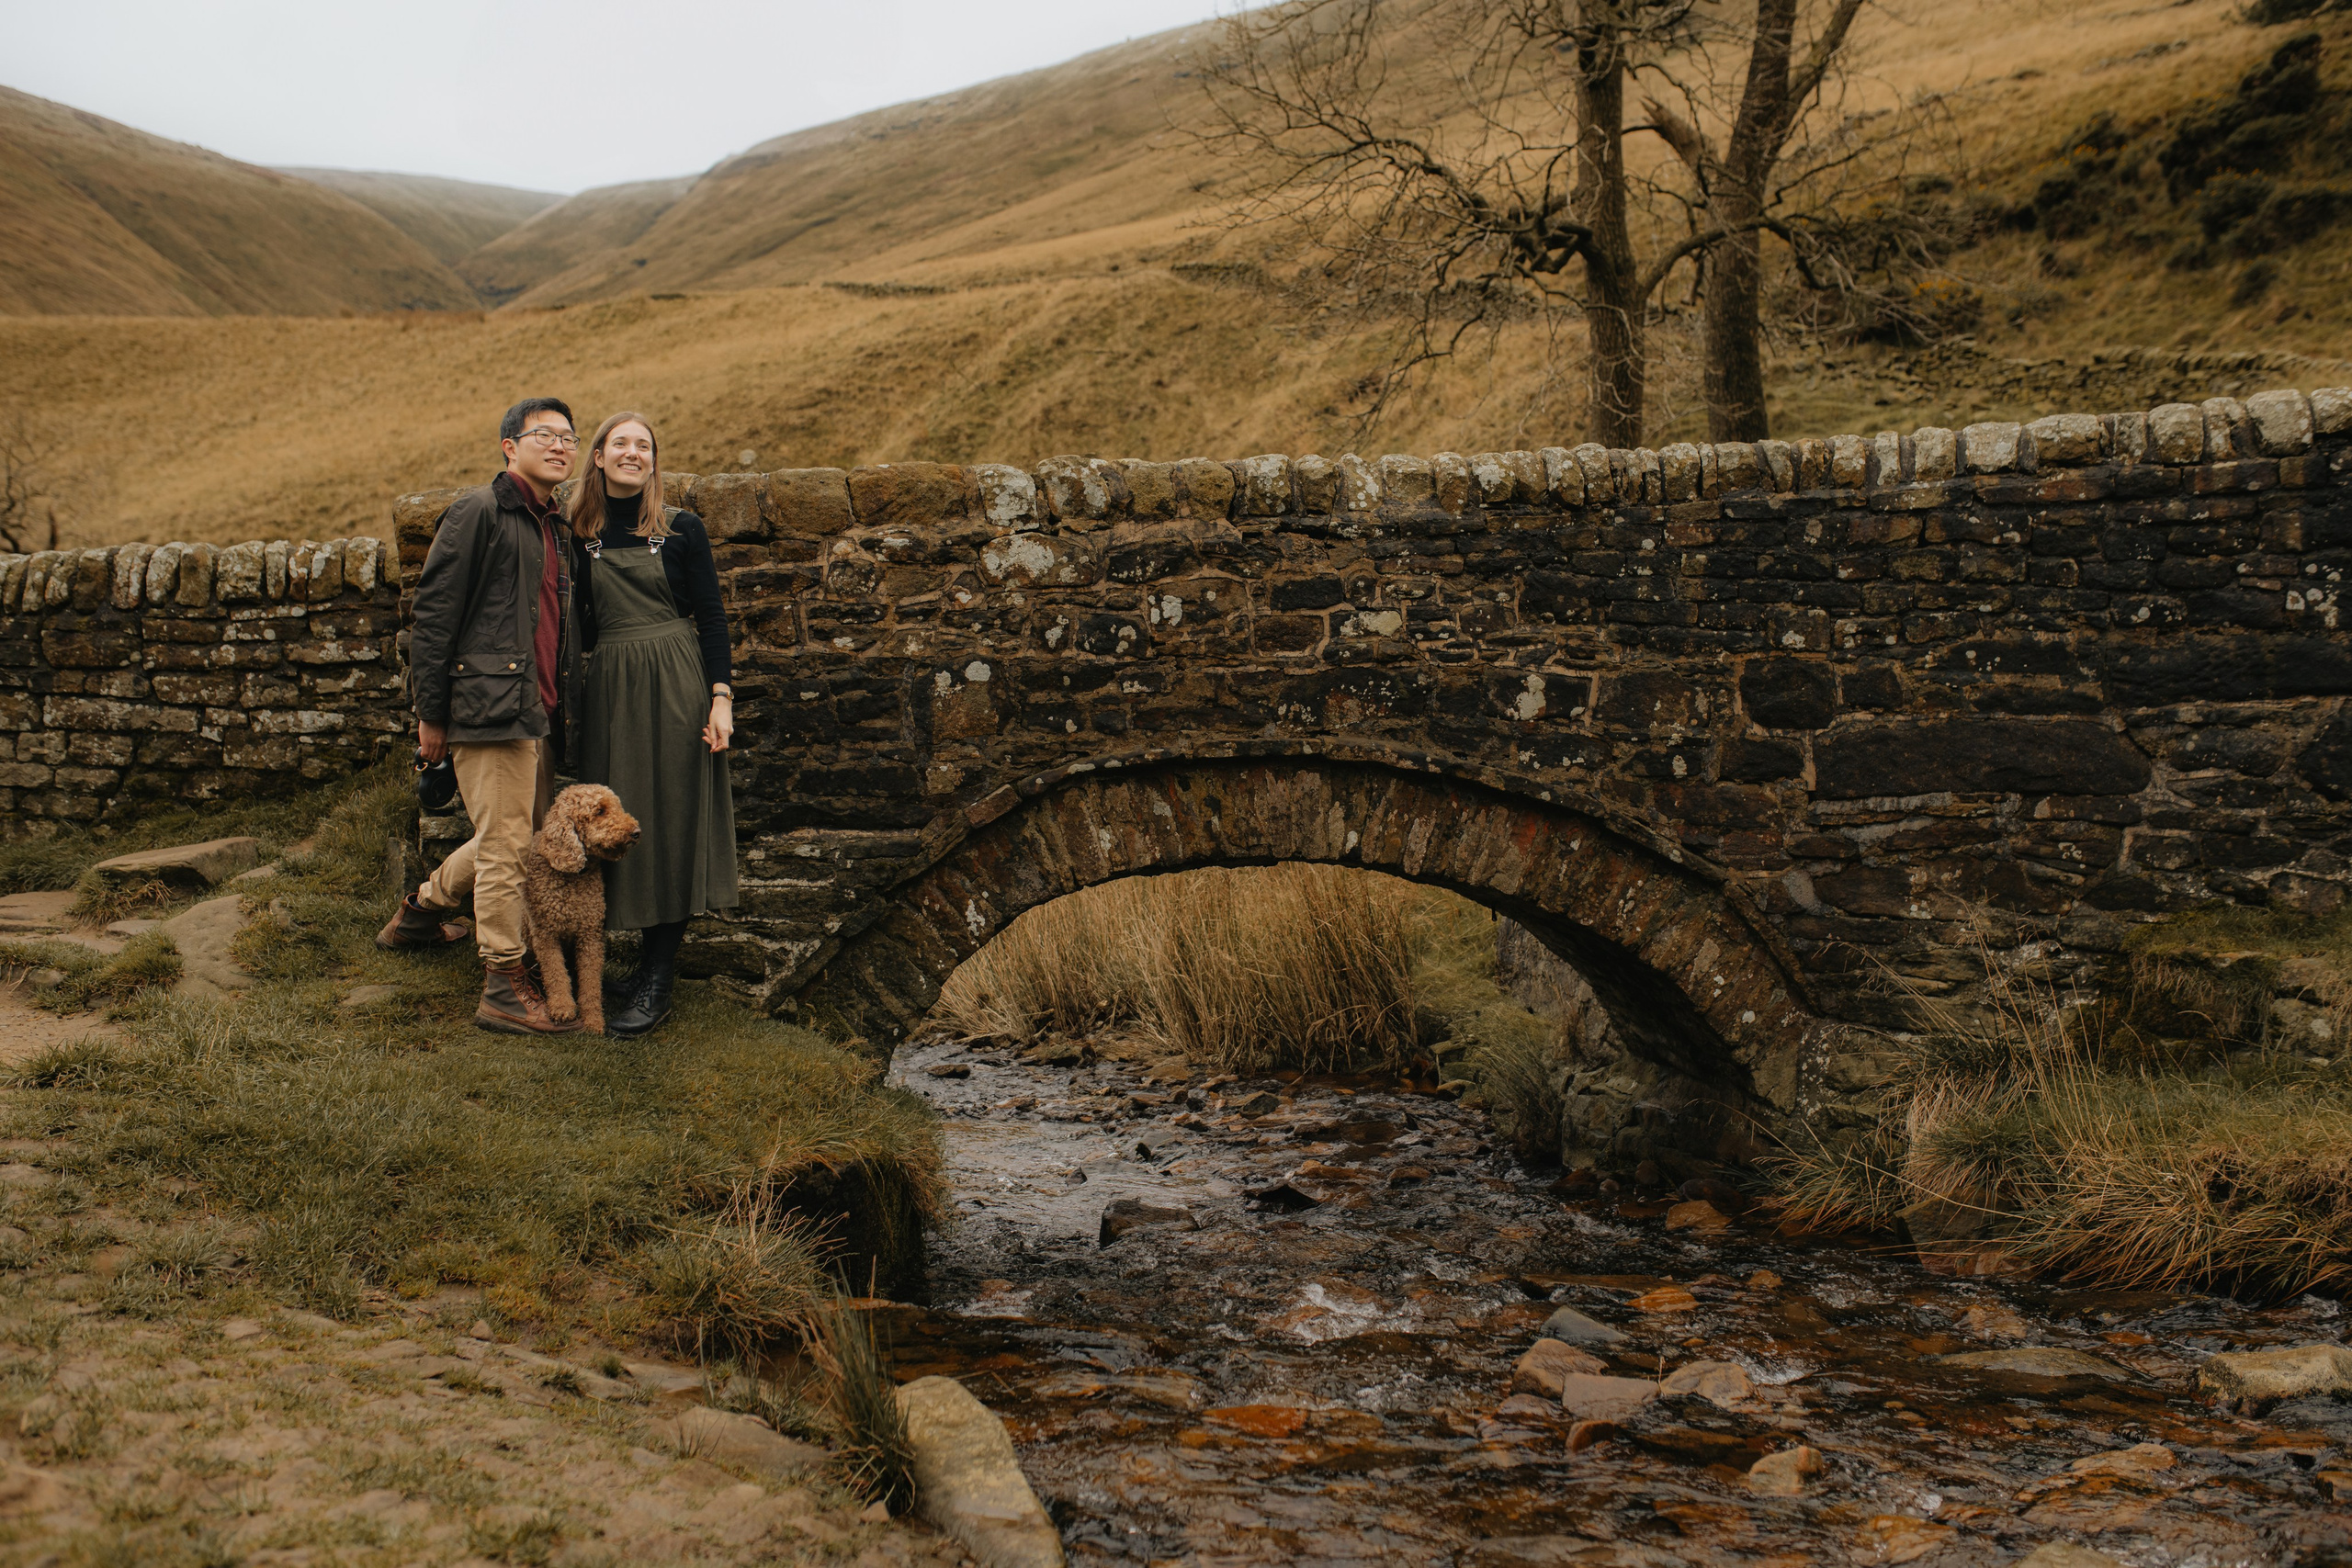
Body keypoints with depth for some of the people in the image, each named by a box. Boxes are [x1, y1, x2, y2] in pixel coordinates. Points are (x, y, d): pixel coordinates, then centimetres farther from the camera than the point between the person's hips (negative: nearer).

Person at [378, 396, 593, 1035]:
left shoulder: (558, 533, 20)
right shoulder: (478, 513, -6)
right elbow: (432, 616, -8)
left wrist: (563, 709, 18)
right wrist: (430, 715, -10)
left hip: (540, 715, 9)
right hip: (490, 707, -9)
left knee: (519, 838, 16)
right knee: (507, 847, -6)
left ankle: (421, 910, 38)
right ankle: (505, 988, 1)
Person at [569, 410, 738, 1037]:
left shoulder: (682, 530, 2)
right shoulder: (579, 533, 9)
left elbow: (711, 616, 0)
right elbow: (578, 626, 15)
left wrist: (720, 696, -8)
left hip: (675, 686, -3)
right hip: (609, 689, 3)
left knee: (671, 821, -3)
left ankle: (657, 983, 1)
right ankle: (649, 968, 11)